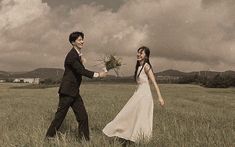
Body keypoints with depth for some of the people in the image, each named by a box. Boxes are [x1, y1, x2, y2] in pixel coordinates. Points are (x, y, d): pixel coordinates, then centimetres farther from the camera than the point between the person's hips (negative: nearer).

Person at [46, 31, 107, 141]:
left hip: (75, 92, 9)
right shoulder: (72, 55, -16)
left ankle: (85, 140, 15)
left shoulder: (77, 54, 13)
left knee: (83, 116, 7)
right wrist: (98, 74, -21)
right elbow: (81, 71, -24)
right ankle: (49, 137, 16)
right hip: (67, 91, -9)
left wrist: (81, 59, 3)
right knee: (60, 116, 1)